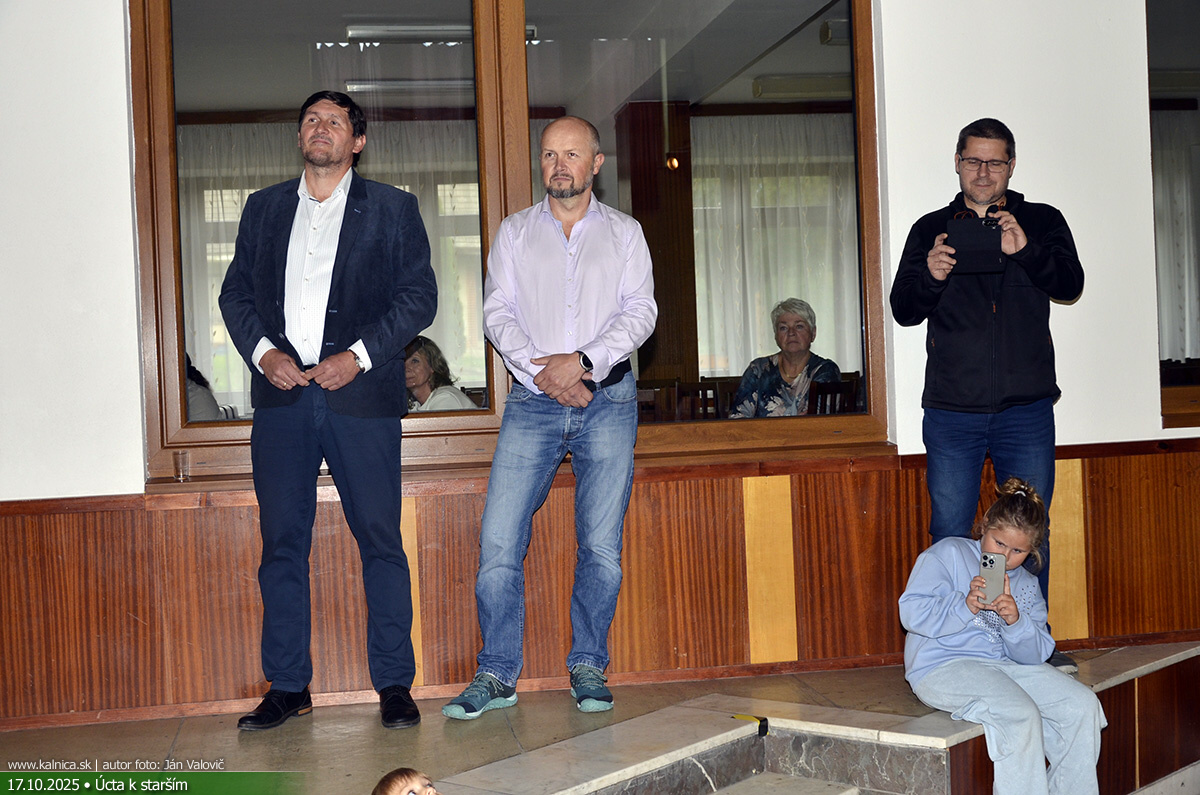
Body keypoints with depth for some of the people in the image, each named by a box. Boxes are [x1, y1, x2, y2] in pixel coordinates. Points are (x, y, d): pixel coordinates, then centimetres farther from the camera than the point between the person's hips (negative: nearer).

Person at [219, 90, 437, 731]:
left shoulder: (392, 209, 8)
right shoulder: (264, 207, 17)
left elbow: (419, 296, 2)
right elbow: (235, 293, 15)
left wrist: (359, 355, -10)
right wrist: (262, 351, -4)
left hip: (361, 394, -3)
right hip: (281, 396, 3)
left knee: (380, 540, -1)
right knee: (281, 541, 4)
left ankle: (394, 684, 7)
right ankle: (287, 685, 13)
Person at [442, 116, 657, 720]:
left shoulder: (624, 232, 12)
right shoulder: (514, 232, 14)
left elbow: (640, 311, 1)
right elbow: (497, 312, 4)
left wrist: (582, 362, -13)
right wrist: (543, 373, -10)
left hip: (607, 400, 0)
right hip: (533, 401, 1)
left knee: (601, 545, -2)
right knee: (498, 541, -7)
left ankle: (588, 668, 13)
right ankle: (497, 675, 3)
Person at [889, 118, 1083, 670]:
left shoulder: (1041, 223, 10)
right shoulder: (930, 230, 10)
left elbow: (1071, 286, -5)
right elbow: (903, 309, 4)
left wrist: (1025, 250, -23)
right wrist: (930, 276, -18)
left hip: (1026, 409, 0)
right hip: (951, 412, 0)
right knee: (950, 535, 2)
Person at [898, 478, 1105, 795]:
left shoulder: (1027, 585, 17)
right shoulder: (948, 553, 0)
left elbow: (1034, 656, 6)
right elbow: (911, 612, -11)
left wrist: (1016, 621, -15)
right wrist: (965, 606, -25)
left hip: (1004, 665, 7)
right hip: (943, 667, -6)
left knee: (1083, 704, -9)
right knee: (1021, 714, -30)